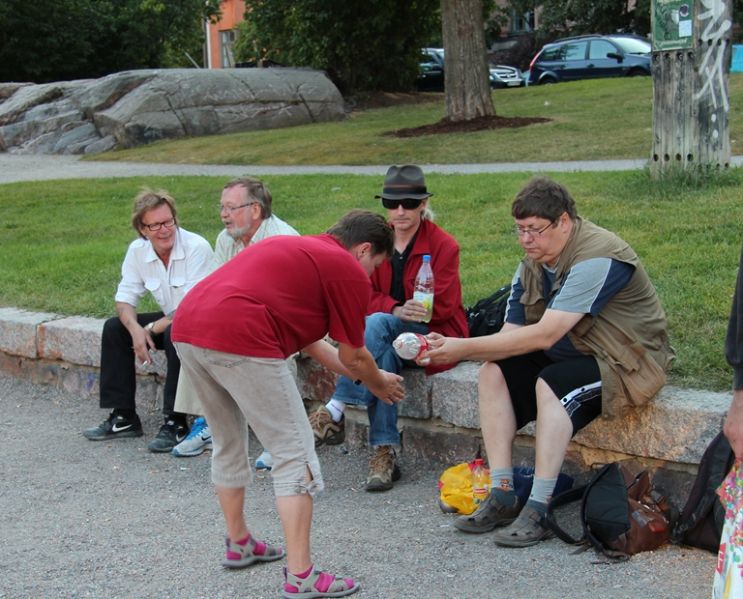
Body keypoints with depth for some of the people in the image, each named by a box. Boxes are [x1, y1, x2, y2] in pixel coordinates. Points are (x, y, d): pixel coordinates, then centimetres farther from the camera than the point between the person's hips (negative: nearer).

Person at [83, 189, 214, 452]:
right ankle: (123, 417, 0)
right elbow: (125, 297, -1)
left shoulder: (197, 248, -23)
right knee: (113, 328, -6)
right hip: (170, 318, 7)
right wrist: (135, 329, -23)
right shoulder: (137, 251, -4)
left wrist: (152, 329, -23)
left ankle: (176, 423, -26)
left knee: (175, 334, -36)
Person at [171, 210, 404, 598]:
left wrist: (358, 374, 44)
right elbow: (353, 356, 12)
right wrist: (380, 383, 32)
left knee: (228, 444, 26)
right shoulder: (349, 271, 5)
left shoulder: (297, 248, 30)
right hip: (239, 339, -9)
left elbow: (306, 337, 37)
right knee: (294, 453, 0)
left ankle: (238, 544, 39)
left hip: (187, 329, 9)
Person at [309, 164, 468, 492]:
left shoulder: (443, 245, -5)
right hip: (388, 337, 3)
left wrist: (388, 313, -22)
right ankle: (384, 452, -34)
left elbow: (442, 307, -10)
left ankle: (335, 412, -38)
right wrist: (397, 310, -21)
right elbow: (367, 296, 3)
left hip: (433, 334, -3)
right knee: (383, 356, -34)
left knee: (376, 324, -34)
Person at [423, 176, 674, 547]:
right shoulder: (531, 266, 2)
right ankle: (502, 498, -13)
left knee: (552, 383, -33)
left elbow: (544, 335, -31)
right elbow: (511, 336, -2)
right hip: (574, 357, 8)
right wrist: (450, 350, -20)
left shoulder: (596, 258, -25)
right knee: (493, 373, -10)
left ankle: (537, 512, -30)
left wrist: (465, 347, -28)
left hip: (630, 364, -8)